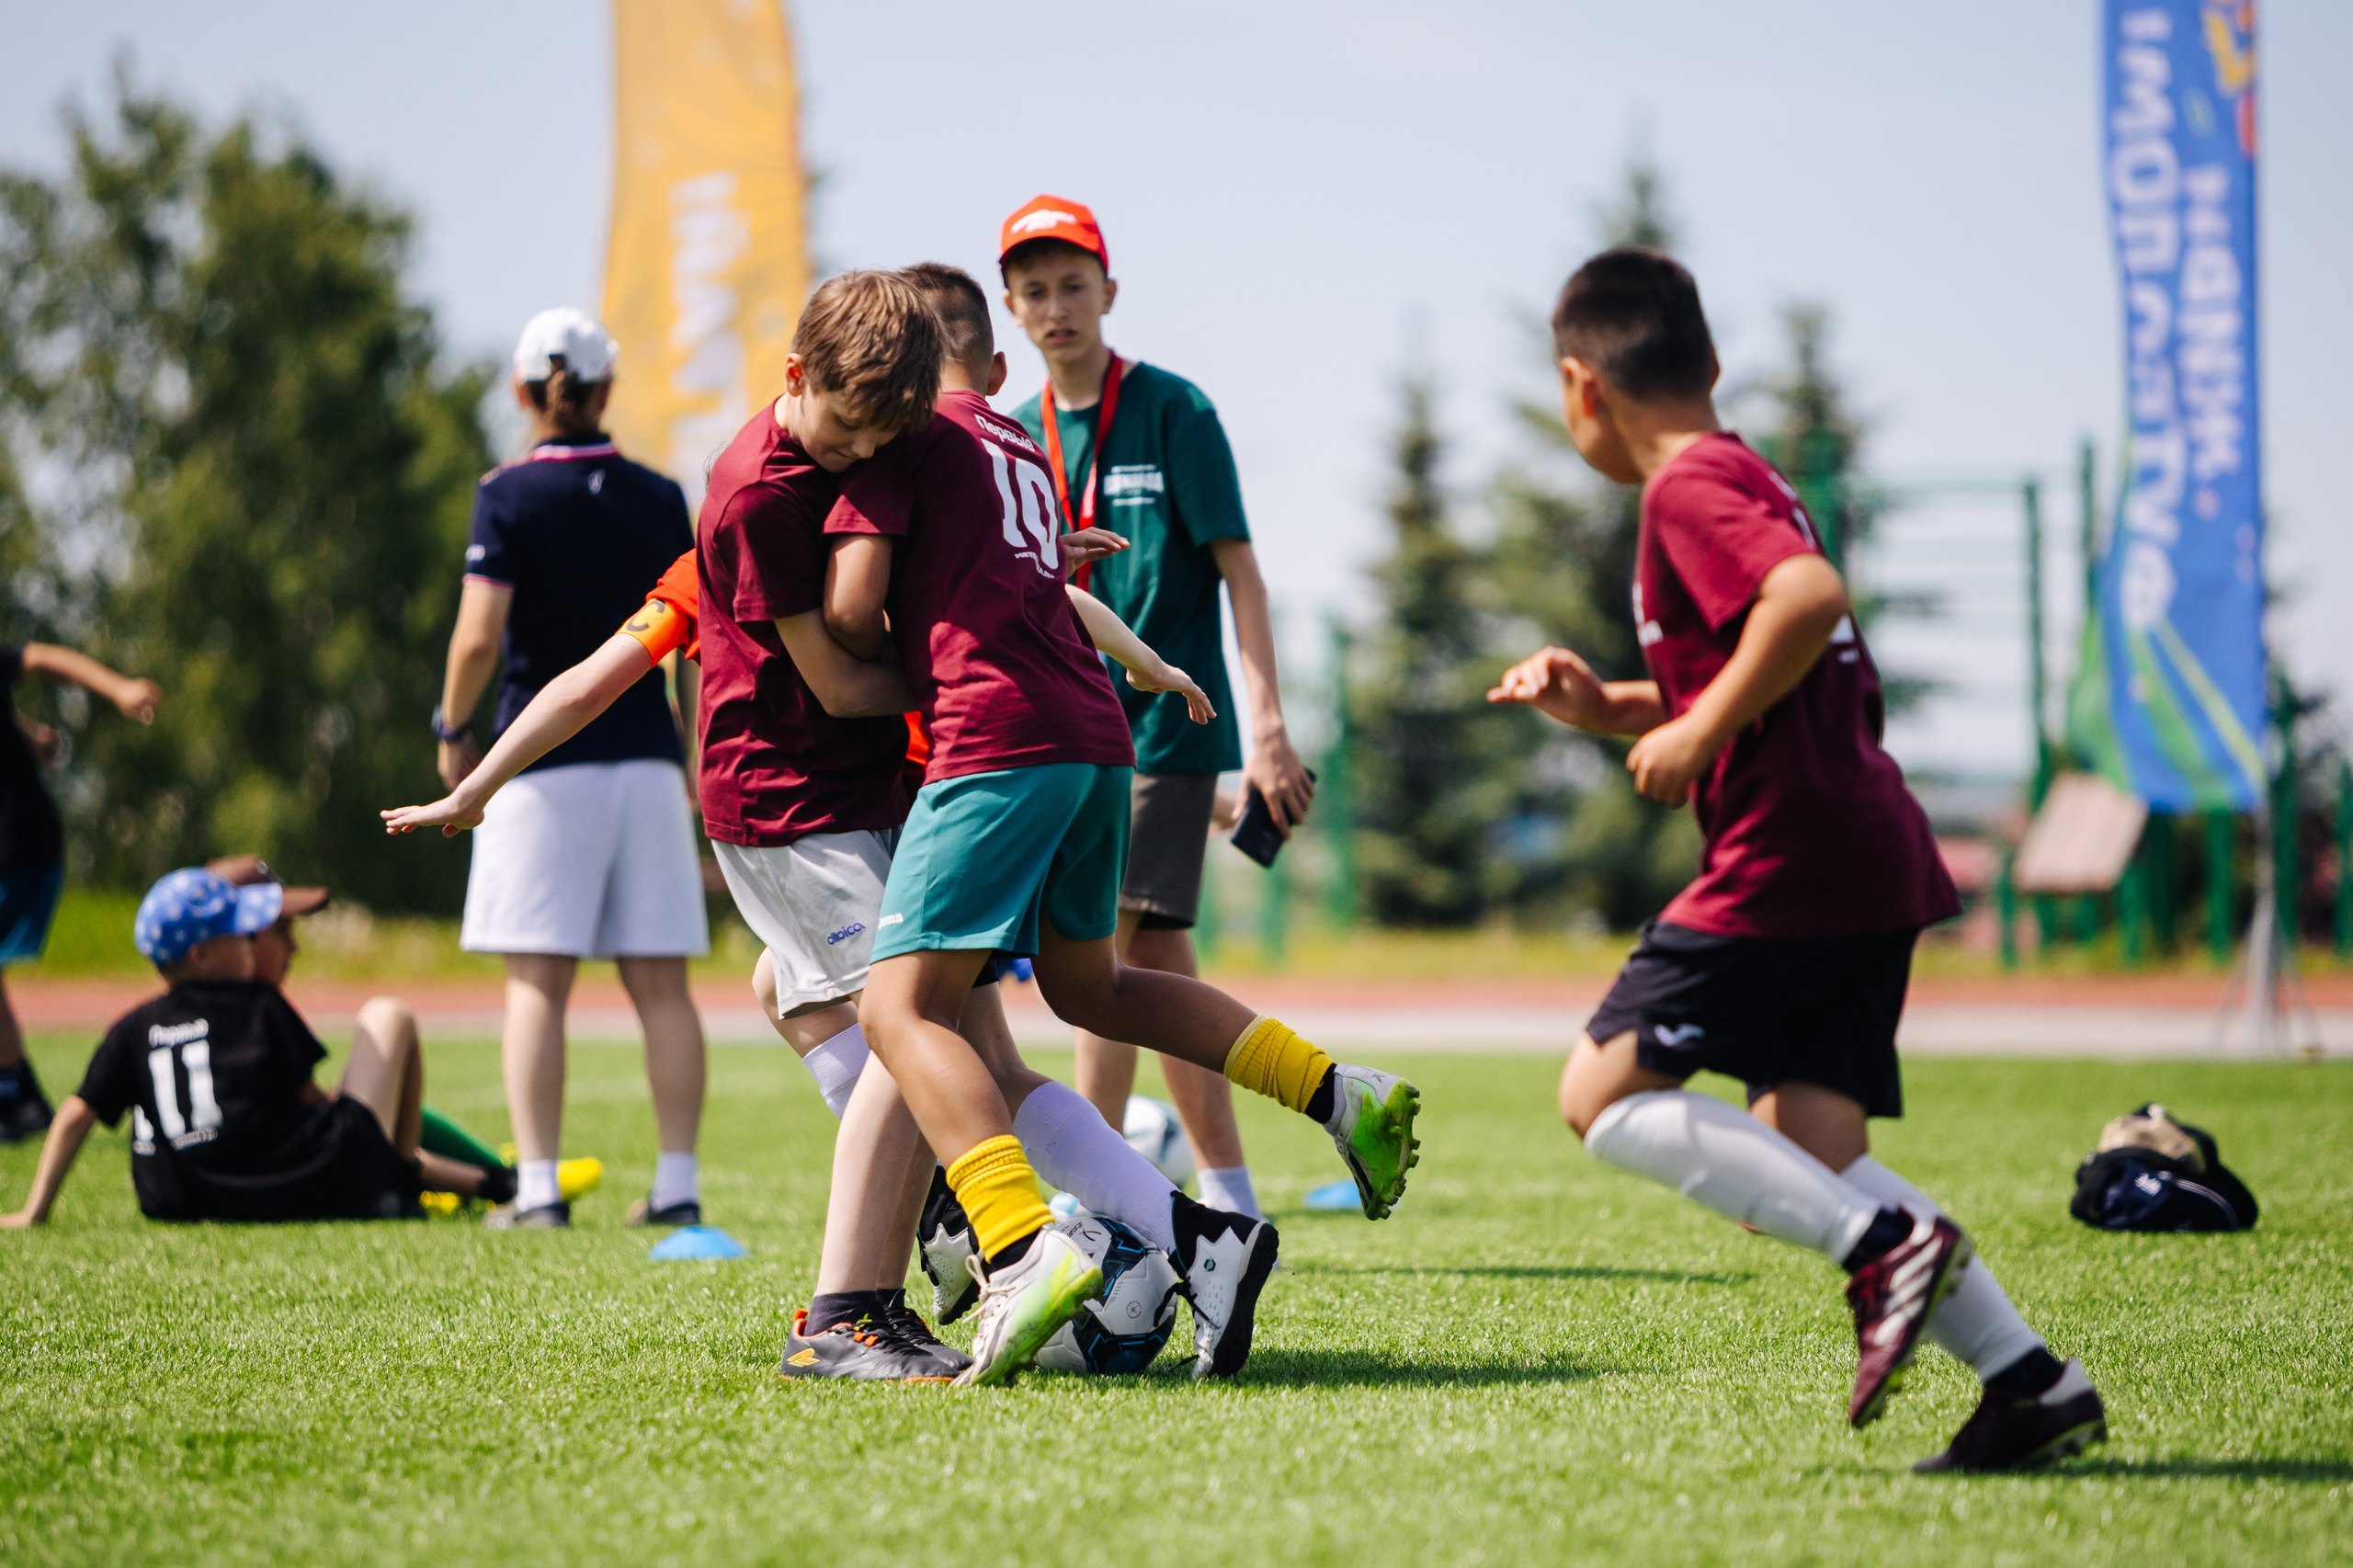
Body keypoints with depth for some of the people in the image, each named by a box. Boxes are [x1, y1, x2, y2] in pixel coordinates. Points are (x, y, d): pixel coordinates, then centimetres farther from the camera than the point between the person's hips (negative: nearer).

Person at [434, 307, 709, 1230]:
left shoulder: (510, 497, -4)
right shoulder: (660, 499, 7)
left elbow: (479, 637, -12)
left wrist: (451, 730, 4)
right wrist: (701, 772, 15)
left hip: (545, 761, -3)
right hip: (645, 757, 3)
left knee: (537, 980, -2)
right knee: (660, 983, 5)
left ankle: (538, 1187, -6)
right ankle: (678, 1183, 4)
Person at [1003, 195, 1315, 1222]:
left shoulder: (1171, 410, -5)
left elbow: (1237, 568, -8)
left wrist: (1268, 728, -15)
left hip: (1166, 723, -6)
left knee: (1111, 951, -14)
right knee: (1157, 965, 8)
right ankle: (1228, 1202, 14)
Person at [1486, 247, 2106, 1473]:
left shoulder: (1688, 489, -9)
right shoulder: (1742, 479, 22)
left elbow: (1811, 597, -28)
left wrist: (1696, 737, -18)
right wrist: (1605, 707, 21)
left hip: (1790, 857, -10)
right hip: (1872, 858, 10)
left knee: (1604, 1093, -5)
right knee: (1803, 1158, 6)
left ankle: (1890, 1242, -15)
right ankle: (2032, 1383, -1)